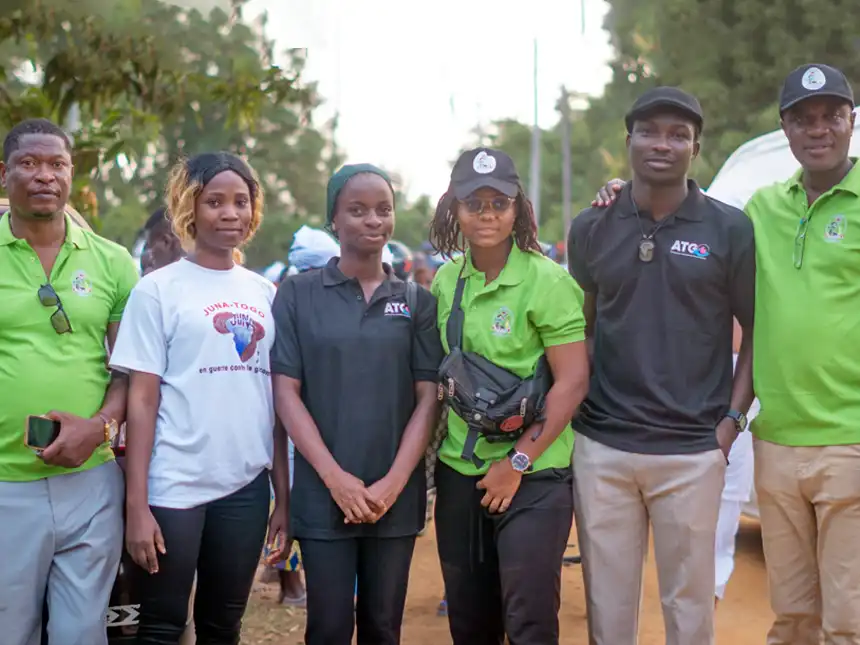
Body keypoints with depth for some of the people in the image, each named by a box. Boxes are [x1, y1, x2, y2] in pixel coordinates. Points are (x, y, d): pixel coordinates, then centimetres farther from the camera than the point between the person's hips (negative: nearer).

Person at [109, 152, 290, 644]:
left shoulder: (265, 293, 10)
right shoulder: (158, 289, -2)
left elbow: (276, 401, 11)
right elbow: (142, 400, -6)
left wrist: (284, 496, 8)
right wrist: (137, 504, -11)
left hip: (247, 485, 4)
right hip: (174, 485, -4)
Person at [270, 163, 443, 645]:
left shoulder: (417, 301, 7)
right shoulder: (298, 294, 1)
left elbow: (428, 397, 3)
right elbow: (286, 392, -3)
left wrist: (393, 483, -9)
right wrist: (336, 478, -12)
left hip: (396, 496, 2)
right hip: (323, 494, -2)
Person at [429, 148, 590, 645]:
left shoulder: (546, 280, -11)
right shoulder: (446, 280, 6)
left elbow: (574, 381, -14)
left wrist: (517, 462, -14)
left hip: (534, 476, -5)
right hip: (459, 472, 6)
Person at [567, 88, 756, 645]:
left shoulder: (730, 230, 0)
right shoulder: (592, 229, 6)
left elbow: (758, 331, 3)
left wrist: (733, 418, -5)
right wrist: (573, 405, 5)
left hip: (692, 451, -2)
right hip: (601, 447, 2)